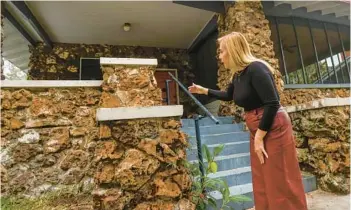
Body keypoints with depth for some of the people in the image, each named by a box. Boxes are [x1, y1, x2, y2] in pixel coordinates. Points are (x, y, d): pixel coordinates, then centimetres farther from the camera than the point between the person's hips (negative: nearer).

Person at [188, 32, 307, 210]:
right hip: (257, 130, 9)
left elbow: (272, 104, -23)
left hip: (273, 128, -9)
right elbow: (228, 96, 27)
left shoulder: (255, 68, -17)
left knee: (280, 183, 3)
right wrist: (203, 90, 29)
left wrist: (259, 137, -19)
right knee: (262, 184, 17)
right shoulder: (238, 75, 9)